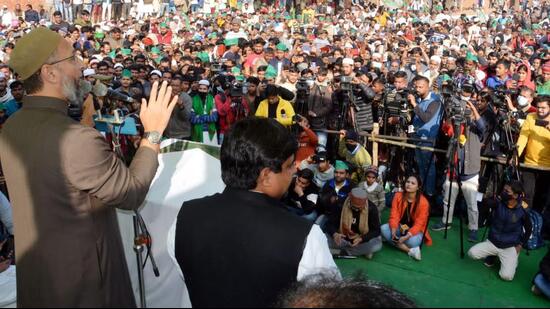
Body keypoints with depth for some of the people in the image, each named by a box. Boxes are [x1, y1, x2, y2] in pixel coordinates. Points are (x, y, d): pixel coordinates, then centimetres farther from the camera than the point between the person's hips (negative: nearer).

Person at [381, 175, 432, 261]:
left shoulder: (423, 202, -18)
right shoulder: (398, 196, -9)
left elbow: (418, 224, -19)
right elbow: (394, 216, -12)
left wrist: (406, 237, -32)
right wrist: (393, 232, -29)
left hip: (415, 230, -4)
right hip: (400, 227, 4)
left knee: (412, 241, -37)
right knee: (383, 229, -25)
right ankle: (410, 250, -24)